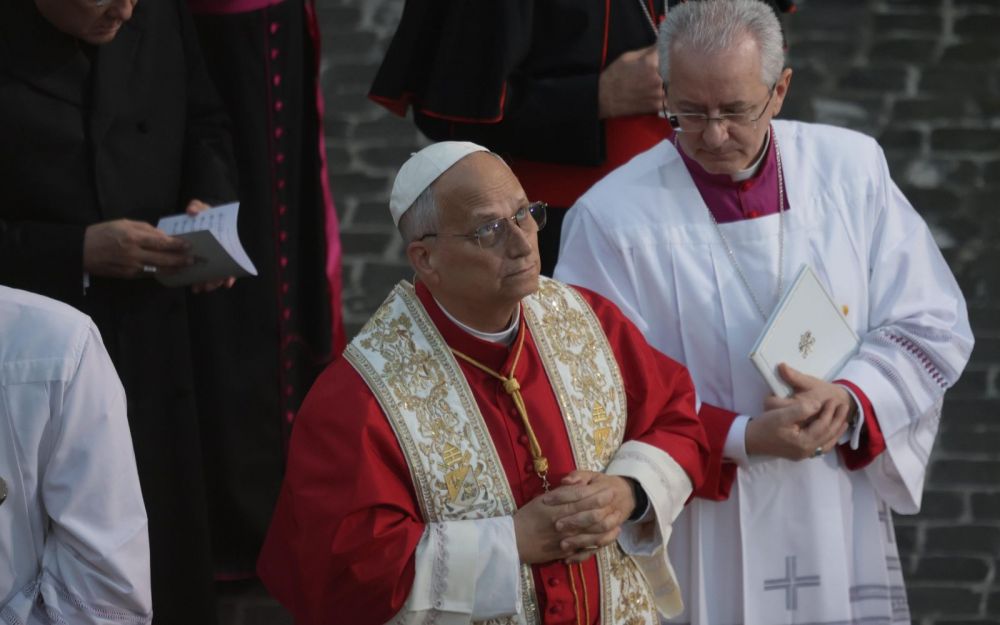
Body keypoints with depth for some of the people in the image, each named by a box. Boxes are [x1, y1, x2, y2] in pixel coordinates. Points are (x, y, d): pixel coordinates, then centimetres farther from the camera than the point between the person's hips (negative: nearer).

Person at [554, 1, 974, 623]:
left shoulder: (852, 169, -3)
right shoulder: (611, 217, -14)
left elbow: (933, 327, 0)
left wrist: (850, 401, -18)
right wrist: (742, 439, -25)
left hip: (841, 530, 3)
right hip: (700, 544, -3)